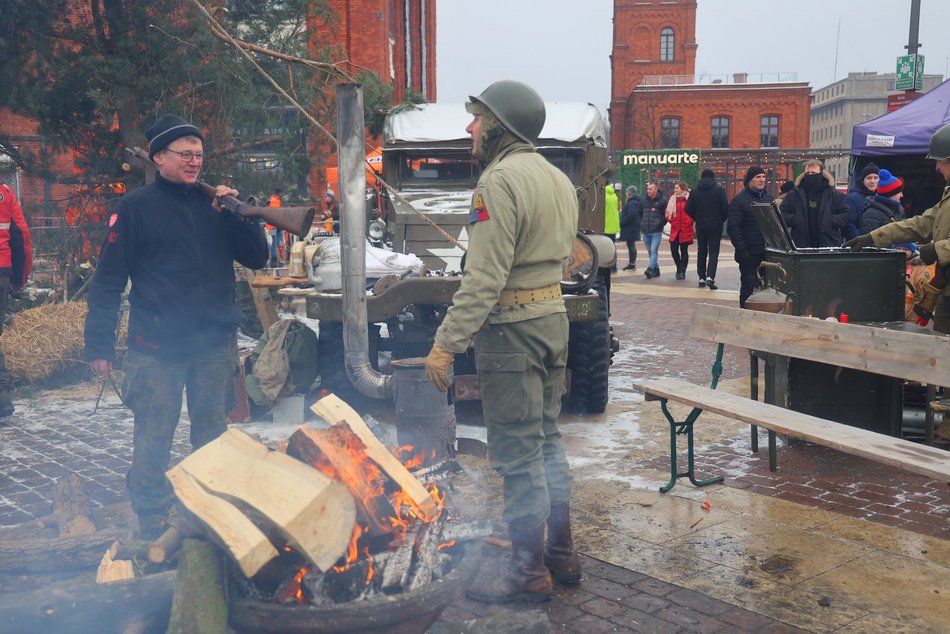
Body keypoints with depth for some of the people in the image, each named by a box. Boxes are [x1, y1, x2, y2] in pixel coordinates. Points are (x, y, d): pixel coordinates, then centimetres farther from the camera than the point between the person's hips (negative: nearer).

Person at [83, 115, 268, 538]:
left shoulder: (213, 205, 9)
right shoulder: (136, 208, -3)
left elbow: (257, 257, 9)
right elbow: (108, 279, -5)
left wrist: (237, 212, -5)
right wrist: (99, 344, -9)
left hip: (216, 343, 4)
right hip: (157, 346, -4)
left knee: (212, 432, 13)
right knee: (153, 437, 2)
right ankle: (151, 525, 16)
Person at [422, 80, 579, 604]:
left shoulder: (500, 180, -16)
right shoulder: (557, 178, 13)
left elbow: (484, 278, -23)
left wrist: (446, 343, -20)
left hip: (512, 329, -10)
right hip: (554, 318, 10)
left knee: (517, 455, -1)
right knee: (546, 442, 18)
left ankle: (529, 575, 10)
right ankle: (562, 555, 29)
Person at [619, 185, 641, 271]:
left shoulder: (632, 203, -18)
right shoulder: (635, 202, 16)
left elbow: (631, 215, -26)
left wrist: (622, 222, -17)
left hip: (630, 228, -11)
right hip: (632, 227, 11)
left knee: (631, 245, -7)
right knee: (631, 245, 14)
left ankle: (632, 264, -4)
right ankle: (631, 264, 20)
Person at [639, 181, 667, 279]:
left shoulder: (662, 201, -3)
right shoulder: (643, 201, 12)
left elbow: (666, 215, -3)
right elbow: (639, 214, 24)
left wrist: (660, 224, -9)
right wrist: (641, 225, 14)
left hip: (656, 231, -6)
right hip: (646, 232, 6)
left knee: (654, 251, -15)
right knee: (650, 251, 10)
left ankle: (650, 269, -26)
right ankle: (656, 270, 19)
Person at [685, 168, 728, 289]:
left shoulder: (694, 191, 2)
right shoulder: (719, 190, -5)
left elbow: (688, 209, 0)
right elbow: (725, 208, -9)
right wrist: (721, 219, 8)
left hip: (700, 226, 3)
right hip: (715, 226, -2)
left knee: (701, 252, 12)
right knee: (713, 252, -1)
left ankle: (702, 278, 13)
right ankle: (710, 277, -18)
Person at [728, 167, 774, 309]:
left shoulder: (769, 198, 15)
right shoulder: (739, 200, -4)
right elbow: (733, 227, -10)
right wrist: (742, 251, -16)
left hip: (768, 253, 6)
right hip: (750, 254, -5)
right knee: (748, 287, -1)